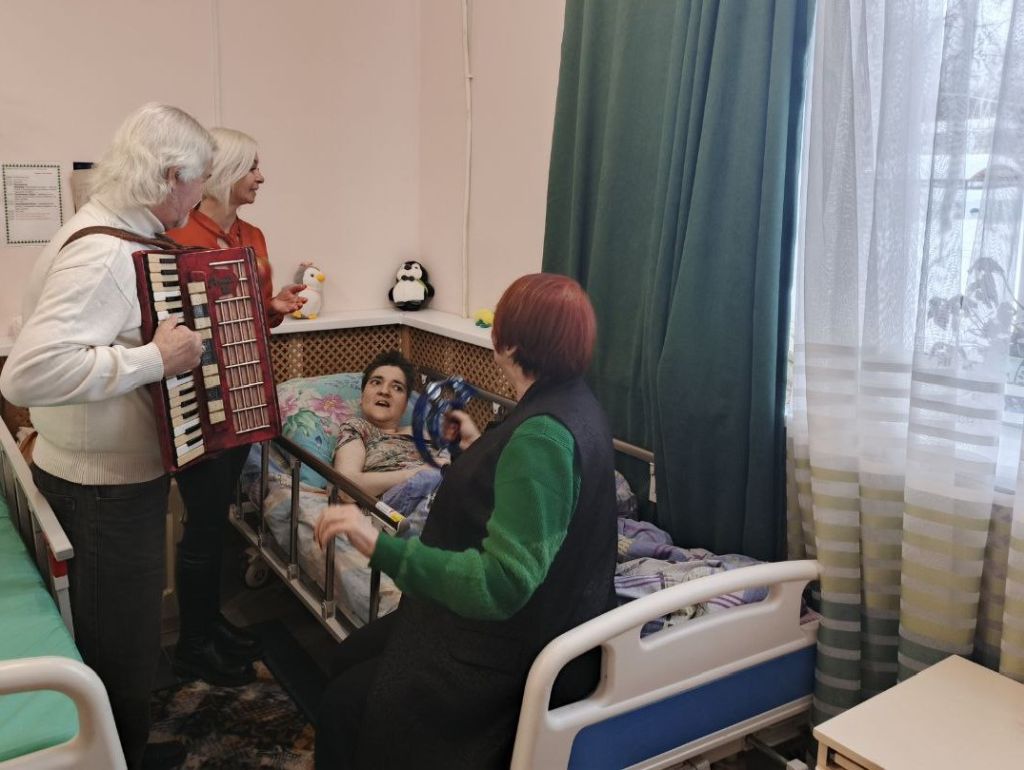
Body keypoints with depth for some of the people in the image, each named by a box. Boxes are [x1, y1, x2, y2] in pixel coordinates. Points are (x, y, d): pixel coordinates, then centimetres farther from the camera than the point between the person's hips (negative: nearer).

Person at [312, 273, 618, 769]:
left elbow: (504, 584, -35)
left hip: (525, 653, -10)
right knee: (353, 654, 18)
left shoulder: (543, 434, -29)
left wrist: (381, 545, -37)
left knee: (346, 702, 1)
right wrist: (479, 447, 18)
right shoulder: (567, 402, 2)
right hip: (538, 616, 10)